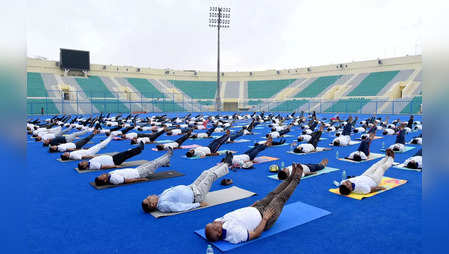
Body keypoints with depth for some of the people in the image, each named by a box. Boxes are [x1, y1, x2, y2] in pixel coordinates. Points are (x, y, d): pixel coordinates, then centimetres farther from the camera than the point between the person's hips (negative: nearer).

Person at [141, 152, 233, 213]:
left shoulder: (160, 196, -3)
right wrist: (199, 204, -26)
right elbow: (180, 207, -29)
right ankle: (227, 164, 21)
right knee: (211, 175, -3)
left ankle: (224, 163, 31)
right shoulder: (163, 204, -28)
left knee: (206, 173, 11)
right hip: (196, 195, -8)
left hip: (189, 188, 8)